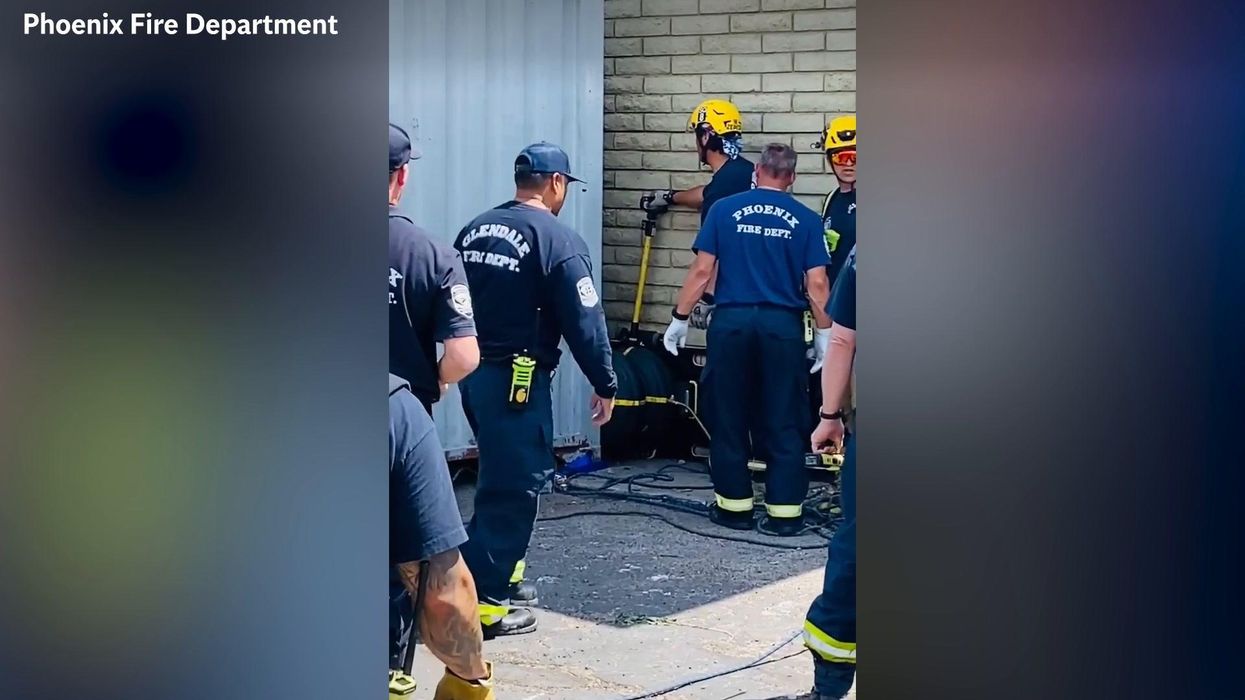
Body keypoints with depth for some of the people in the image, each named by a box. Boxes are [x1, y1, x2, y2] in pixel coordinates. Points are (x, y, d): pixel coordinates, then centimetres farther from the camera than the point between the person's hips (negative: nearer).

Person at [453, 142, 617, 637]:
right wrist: (605, 384, -5)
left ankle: (498, 574, 30)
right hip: (517, 377, -8)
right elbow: (584, 321, -13)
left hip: (474, 372, 8)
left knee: (502, 474, 22)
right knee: (516, 483, -2)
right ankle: (482, 600, -1)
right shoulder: (558, 239, -12)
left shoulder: (474, 230, 11)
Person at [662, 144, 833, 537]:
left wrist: (679, 319, 8)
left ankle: (734, 505, 15)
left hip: (732, 321, 0)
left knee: (729, 417, 9)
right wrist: (825, 334, 6)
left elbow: (702, 270, 1)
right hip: (783, 326, 0)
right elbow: (817, 284, -1)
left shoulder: (725, 210, 3)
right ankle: (785, 511, 6)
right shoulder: (805, 220, 3)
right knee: (783, 422, 5)